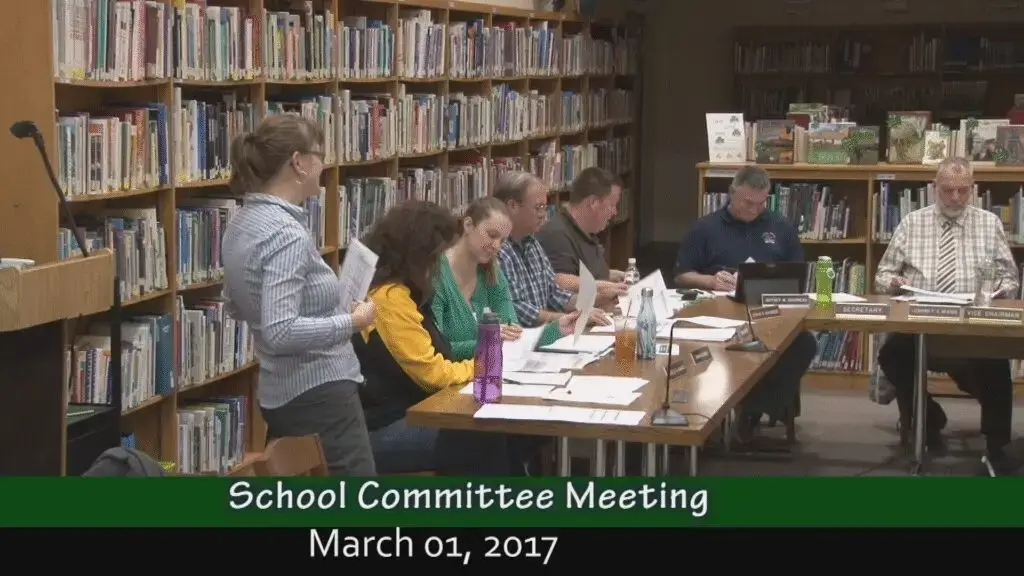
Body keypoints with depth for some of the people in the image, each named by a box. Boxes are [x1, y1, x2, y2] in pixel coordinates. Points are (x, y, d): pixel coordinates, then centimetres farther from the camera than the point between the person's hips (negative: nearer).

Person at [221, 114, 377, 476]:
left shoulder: (243, 222, 9)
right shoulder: (286, 232, -21)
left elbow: (236, 307, 23)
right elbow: (280, 331, -29)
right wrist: (352, 321, -17)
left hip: (281, 394, 10)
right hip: (317, 395, -10)